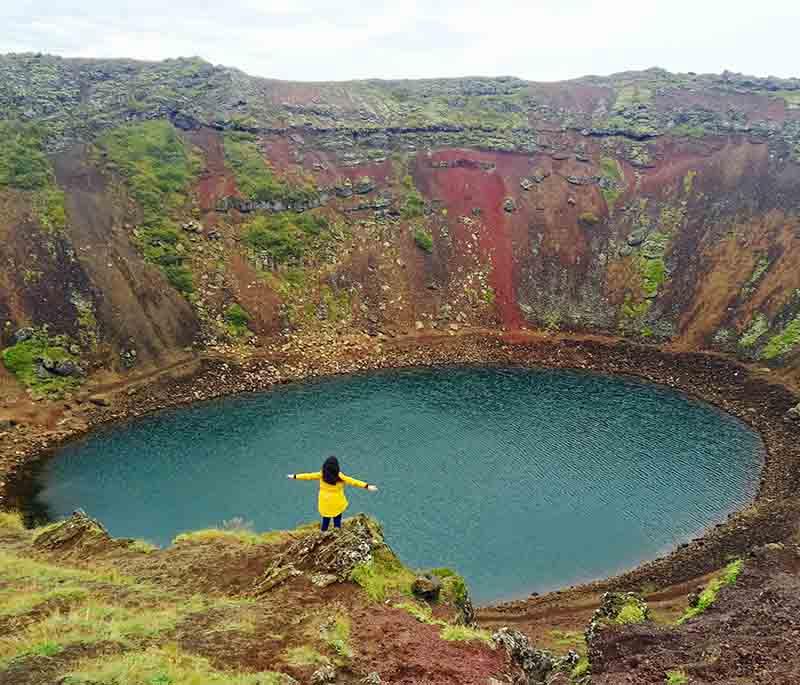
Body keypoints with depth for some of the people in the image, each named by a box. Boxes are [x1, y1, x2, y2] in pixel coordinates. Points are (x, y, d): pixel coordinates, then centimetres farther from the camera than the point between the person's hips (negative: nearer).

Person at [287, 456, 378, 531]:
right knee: (337, 523, 15)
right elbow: (353, 482, -22)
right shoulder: (340, 477, -22)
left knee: (325, 522, 21)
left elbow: (309, 476, -3)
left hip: (325, 505, 3)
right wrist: (367, 486, -21)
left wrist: (294, 476, 10)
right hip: (337, 505, -3)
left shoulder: (321, 475, -13)